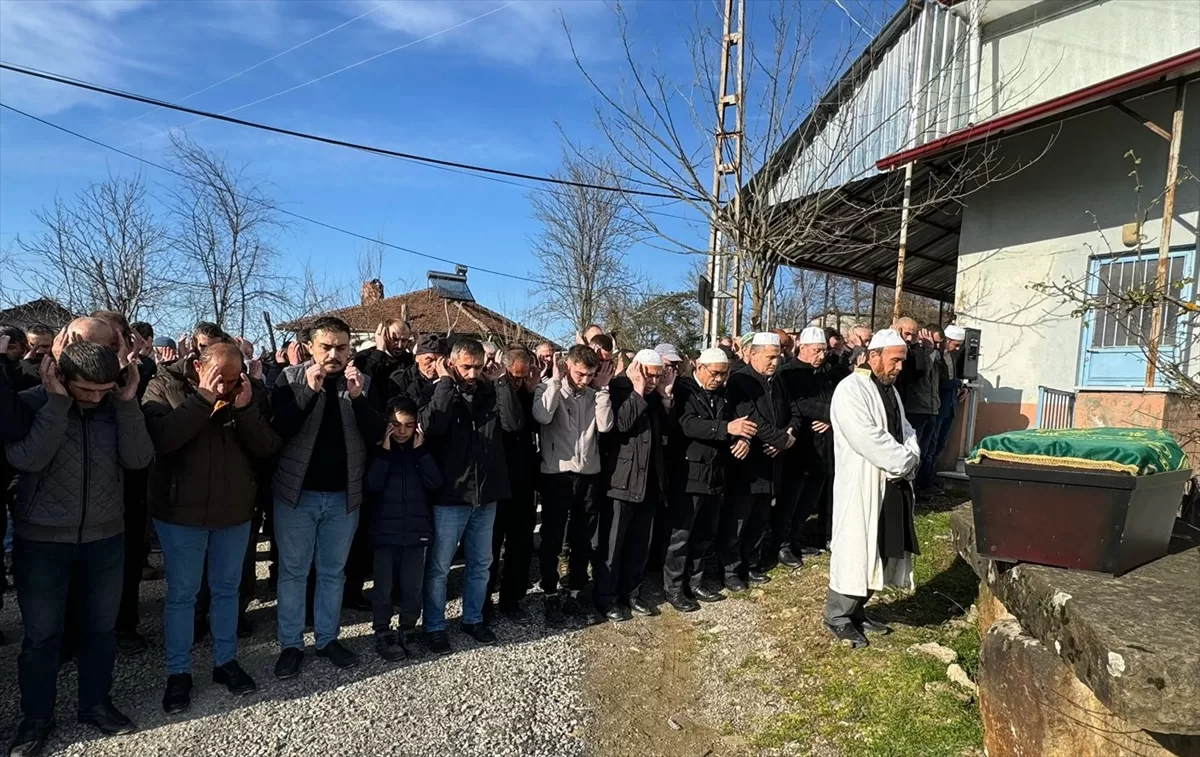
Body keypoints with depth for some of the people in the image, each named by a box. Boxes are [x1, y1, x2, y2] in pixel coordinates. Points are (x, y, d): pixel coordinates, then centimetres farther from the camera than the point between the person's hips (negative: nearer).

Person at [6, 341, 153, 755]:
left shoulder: (116, 405, -4)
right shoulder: (31, 403, -10)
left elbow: (138, 459, -14)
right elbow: (27, 459, -24)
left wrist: (128, 404, -22)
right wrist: (58, 402, -27)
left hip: (106, 538, 2)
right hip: (41, 540, -2)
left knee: (101, 626, 14)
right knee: (41, 633, 9)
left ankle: (97, 703, 32)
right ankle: (36, 717, 28)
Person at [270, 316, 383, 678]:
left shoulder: (361, 381, 1)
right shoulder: (291, 378, -4)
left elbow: (377, 432, -7)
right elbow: (279, 429, -15)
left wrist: (357, 397, -23)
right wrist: (310, 391, -26)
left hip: (343, 495, 2)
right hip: (297, 492, -2)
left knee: (333, 571, 14)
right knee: (293, 571, 8)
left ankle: (328, 639, 27)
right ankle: (291, 645, 21)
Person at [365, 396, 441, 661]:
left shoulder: (422, 449, 6)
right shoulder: (379, 449, 0)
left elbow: (435, 483, -6)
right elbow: (372, 485, -13)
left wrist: (421, 450, -11)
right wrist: (385, 451, -17)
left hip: (416, 529, 2)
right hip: (385, 529, -2)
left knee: (412, 587, 8)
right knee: (384, 588, 4)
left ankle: (407, 633, 22)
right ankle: (382, 636, 18)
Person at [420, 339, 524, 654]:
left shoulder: (491, 394, 4)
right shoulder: (440, 393, -5)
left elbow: (514, 423, -11)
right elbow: (431, 425, -24)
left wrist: (500, 382, -11)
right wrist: (445, 382, -18)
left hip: (485, 494, 4)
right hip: (450, 495, -4)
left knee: (480, 564, 16)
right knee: (439, 566, 6)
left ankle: (472, 618, 33)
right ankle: (434, 627, 21)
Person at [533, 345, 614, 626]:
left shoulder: (595, 393, 6)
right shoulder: (548, 387, -3)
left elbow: (605, 425, -7)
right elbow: (542, 416, -24)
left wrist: (603, 388, -8)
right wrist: (556, 381, -17)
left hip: (589, 474, 4)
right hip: (557, 474, -3)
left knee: (582, 539, 12)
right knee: (552, 538, 5)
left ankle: (575, 594, 26)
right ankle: (550, 596, 19)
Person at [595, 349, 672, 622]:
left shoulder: (654, 395, 10)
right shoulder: (617, 390, -9)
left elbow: (665, 429, 7)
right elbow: (619, 424, -22)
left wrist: (665, 396, -2)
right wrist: (637, 393, -20)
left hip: (649, 479, 6)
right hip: (621, 479, -6)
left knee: (640, 543, 13)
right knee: (612, 543, 3)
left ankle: (630, 592, 27)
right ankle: (605, 597, 15)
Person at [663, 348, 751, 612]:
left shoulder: (721, 394, 10)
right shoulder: (683, 390, -11)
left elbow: (731, 426, 13)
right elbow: (688, 424, -26)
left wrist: (742, 438, -10)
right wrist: (727, 427, -37)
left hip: (715, 474, 7)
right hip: (687, 475, -7)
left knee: (705, 533, 16)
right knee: (680, 534, 2)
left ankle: (695, 581, 30)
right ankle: (673, 587, 14)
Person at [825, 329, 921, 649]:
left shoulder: (890, 389, 15)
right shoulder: (850, 390, -14)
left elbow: (906, 431, 14)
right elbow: (869, 439, -22)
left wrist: (910, 458, -6)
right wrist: (904, 462, -14)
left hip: (892, 484, 9)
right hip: (861, 485, -8)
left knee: (878, 550, 13)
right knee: (855, 551, -2)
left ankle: (856, 611, 26)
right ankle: (837, 617, 12)